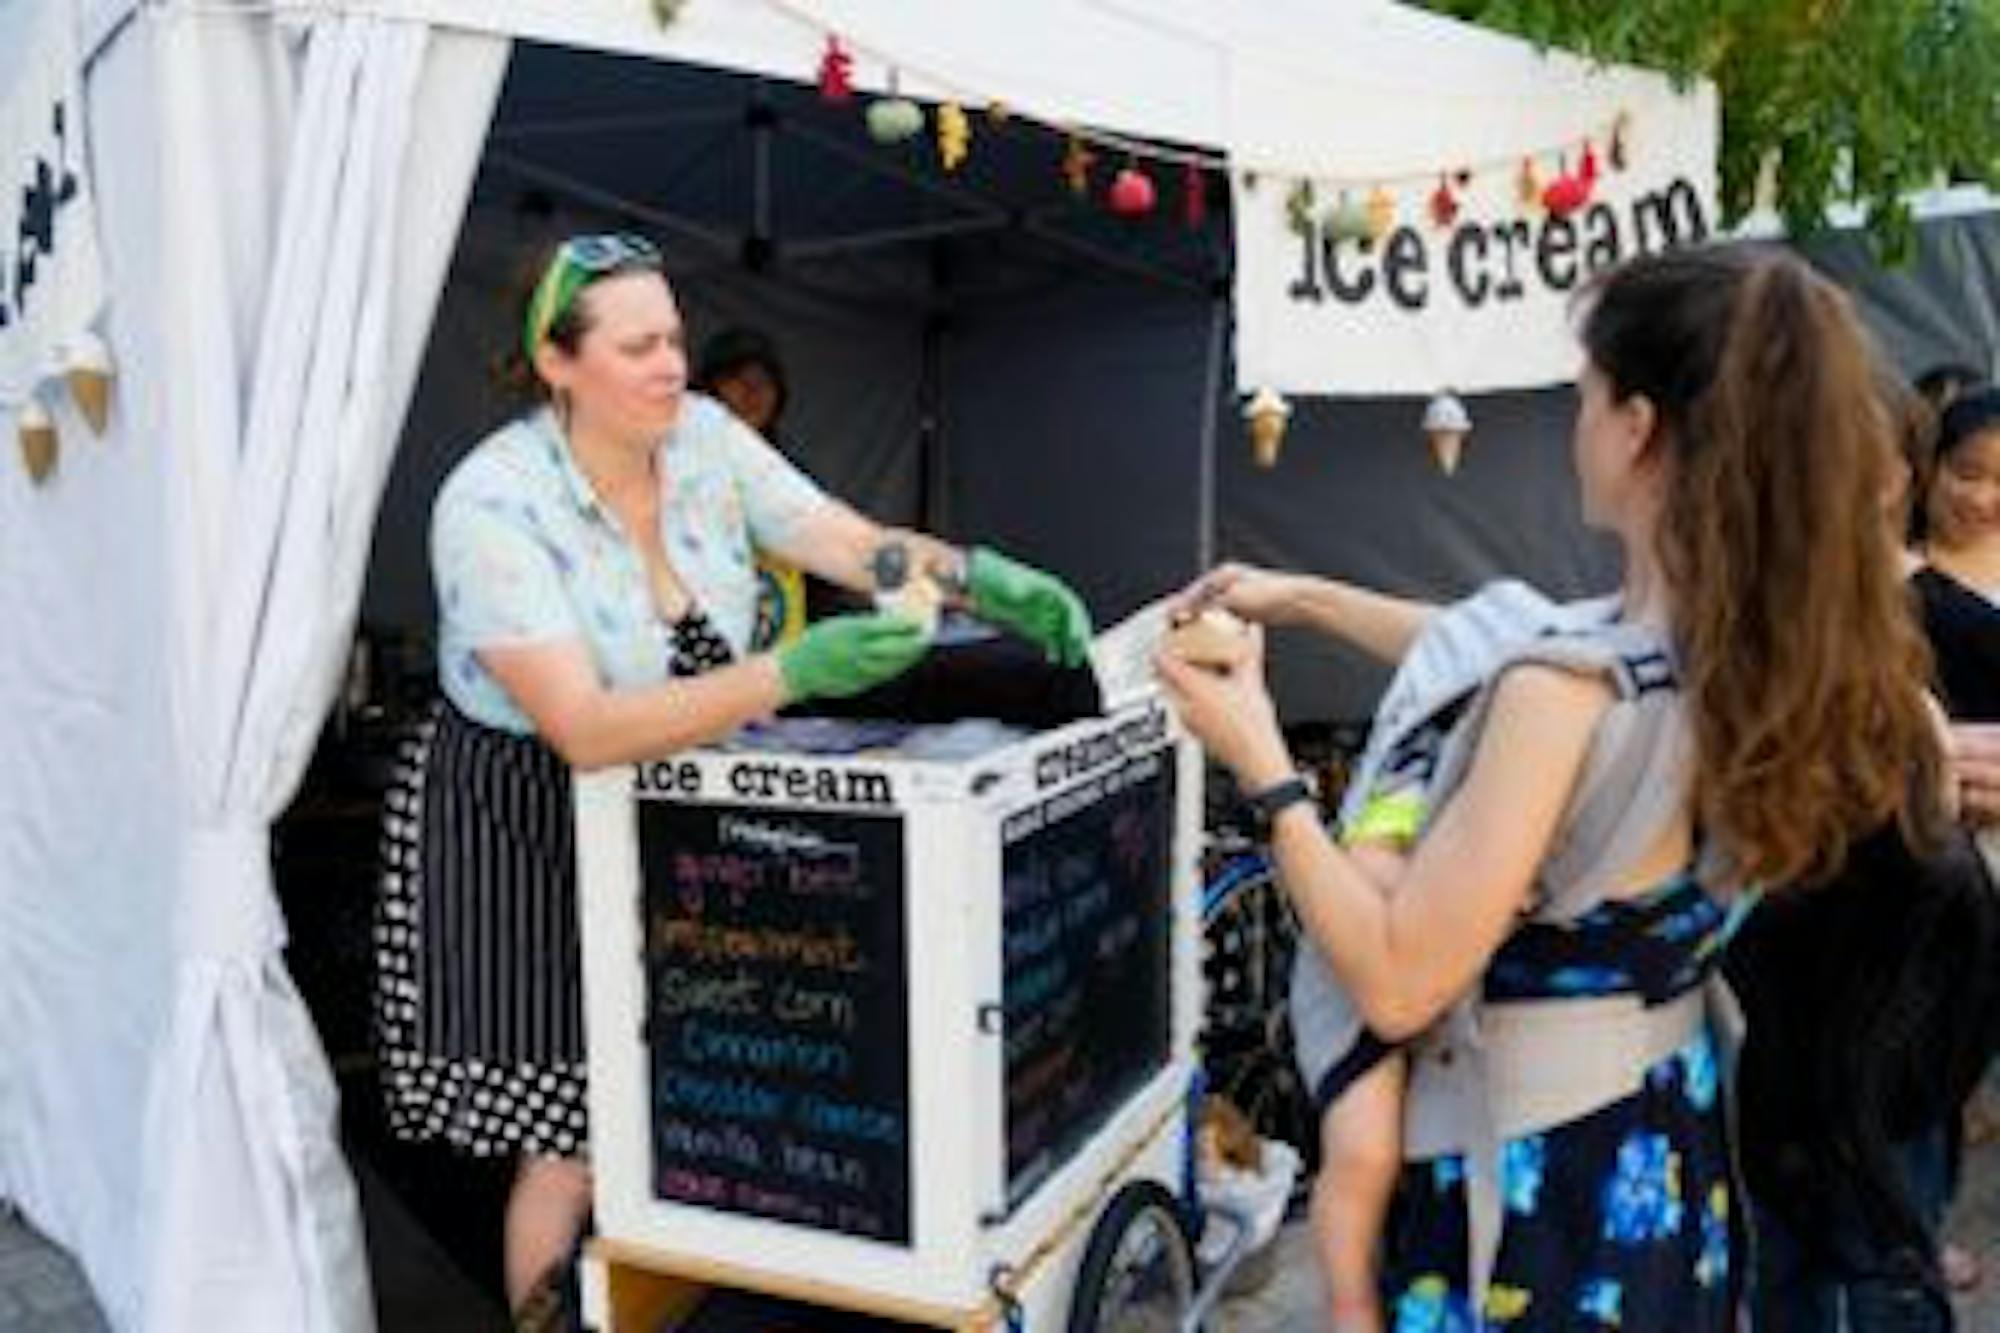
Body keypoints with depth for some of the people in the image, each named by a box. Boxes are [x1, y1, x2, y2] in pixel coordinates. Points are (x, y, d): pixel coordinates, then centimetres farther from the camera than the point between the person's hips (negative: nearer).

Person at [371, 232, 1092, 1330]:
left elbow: (860, 547, -7)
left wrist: (982, 577, -27)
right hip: (524, 832, -5)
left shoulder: (704, 435, -6)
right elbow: (586, 730, -31)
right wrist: (794, 674, -40)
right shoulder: (490, 505, -23)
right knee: (575, 1136, 1)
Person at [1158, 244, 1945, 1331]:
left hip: (1526, 1179, -7)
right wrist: (1302, 597, 14)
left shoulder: (1573, 695, -30)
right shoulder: (1788, 647, -5)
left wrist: (1261, 767, -18)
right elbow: (1490, 654, 9)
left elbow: (1395, 984, -25)